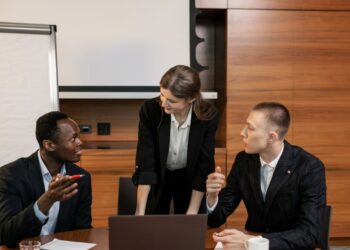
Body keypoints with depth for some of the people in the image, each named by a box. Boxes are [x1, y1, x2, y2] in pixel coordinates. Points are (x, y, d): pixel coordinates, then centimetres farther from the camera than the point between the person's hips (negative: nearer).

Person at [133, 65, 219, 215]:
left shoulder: (208, 116, -26)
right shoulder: (150, 110, -27)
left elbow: (204, 166, -20)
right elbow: (145, 164, -26)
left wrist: (192, 212, -22)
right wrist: (140, 212, -29)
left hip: (190, 178, 0)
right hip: (157, 177, 0)